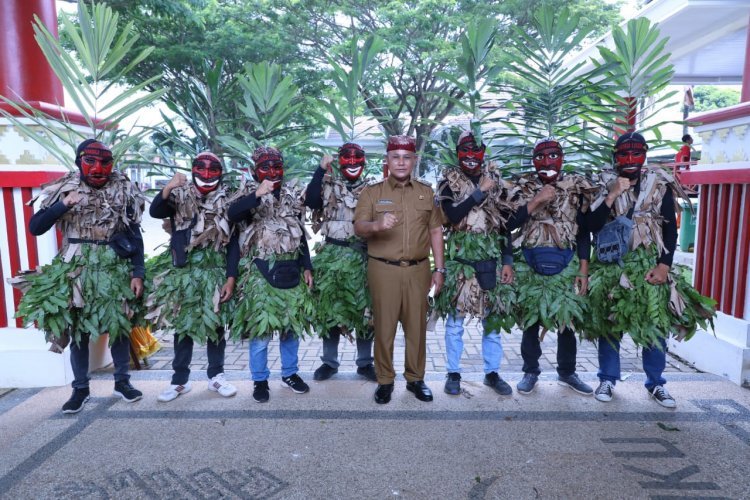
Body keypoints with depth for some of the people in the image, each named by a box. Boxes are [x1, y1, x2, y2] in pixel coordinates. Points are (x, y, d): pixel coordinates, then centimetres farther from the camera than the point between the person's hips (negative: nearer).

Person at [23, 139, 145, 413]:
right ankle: (80, 388, 19)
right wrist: (63, 206, -18)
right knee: (78, 329, 6)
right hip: (76, 270, 0)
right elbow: (35, 227, -3)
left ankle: (122, 381, 21)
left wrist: (138, 273, -4)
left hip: (115, 269, 0)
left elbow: (135, 236, 2)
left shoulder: (123, 191, 1)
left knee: (120, 324, 5)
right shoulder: (65, 189, 1)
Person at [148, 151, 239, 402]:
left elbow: (233, 244, 1)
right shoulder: (180, 197, 4)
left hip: (216, 272, 0)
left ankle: (216, 376, 18)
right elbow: (155, 212, -15)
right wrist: (168, 188, -32)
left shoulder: (228, 202, 4)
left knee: (216, 325, 6)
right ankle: (180, 380, 17)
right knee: (183, 326, 6)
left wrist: (231, 278, -7)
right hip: (184, 272, 0)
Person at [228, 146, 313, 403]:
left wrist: (307, 267, 10)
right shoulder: (248, 193, 0)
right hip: (262, 270, -4)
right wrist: (258, 194, -31)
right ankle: (260, 380, 16)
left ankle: (289, 373, 27)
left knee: (292, 323, 10)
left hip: (291, 269, 4)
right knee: (260, 326, 0)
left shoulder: (293, 195, 12)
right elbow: (232, 214, -23)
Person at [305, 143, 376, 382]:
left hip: (363, 257, 1)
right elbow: (310, 201, -14)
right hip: (332, 255, 0)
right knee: (330, 309, 6)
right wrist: (321, 169, -15)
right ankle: (329, 362, 21)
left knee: (365, 311, 5)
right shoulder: (328, 187, 6)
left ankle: (365, 362, 19)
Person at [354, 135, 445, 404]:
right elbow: (358, 228, -6)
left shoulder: (426, 192, 10)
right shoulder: (372, 191, 2)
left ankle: (415, 378, 25)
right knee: (384, 326, 4)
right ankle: (385, 380, 19)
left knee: (416, 326, 9)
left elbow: (435, 231, 12)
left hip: (418, 269, 2)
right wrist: (376, 225, -28)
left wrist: (439, 268, 8)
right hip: (384, 270, -2)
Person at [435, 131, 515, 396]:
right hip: (459, 262, -3)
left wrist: (508, 261, 4)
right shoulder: (449, 182, 1)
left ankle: (492, 373, 23)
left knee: (492, 320, 10)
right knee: (455, 322, 4)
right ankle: (453, 374, 18)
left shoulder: (496, 182, 10)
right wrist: (480, 191, -16)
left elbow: (506, 224, 9)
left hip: (491, 262, 3)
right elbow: (453, 215, -17)